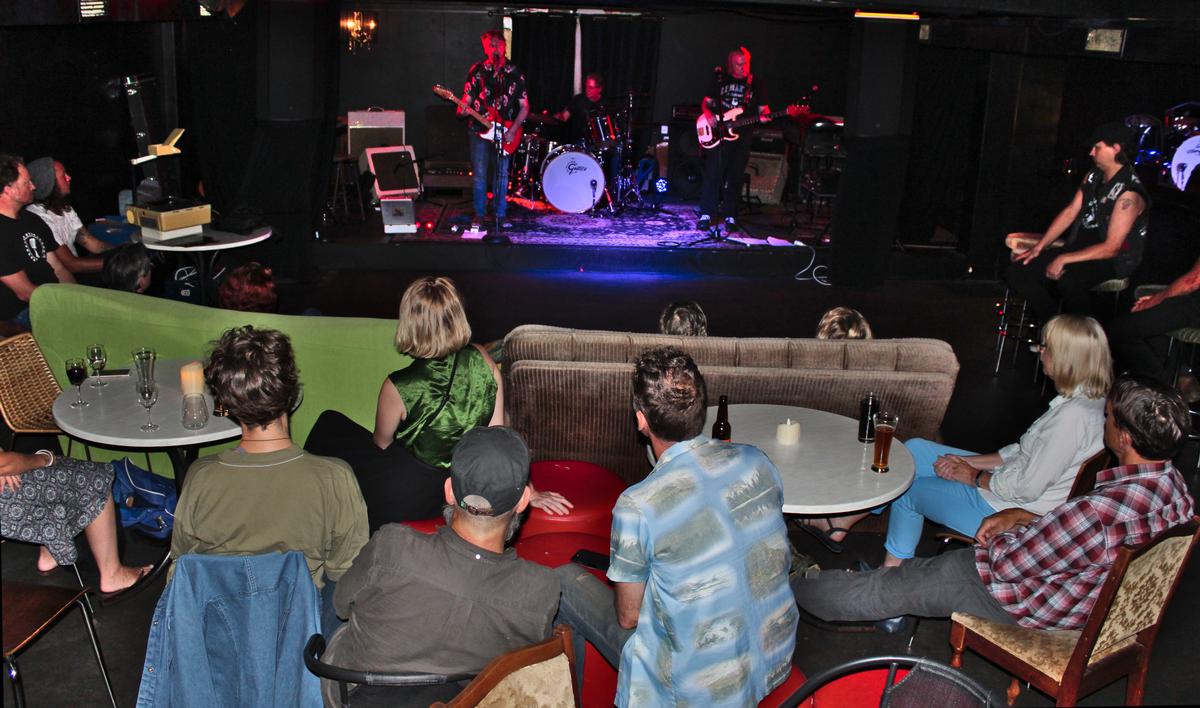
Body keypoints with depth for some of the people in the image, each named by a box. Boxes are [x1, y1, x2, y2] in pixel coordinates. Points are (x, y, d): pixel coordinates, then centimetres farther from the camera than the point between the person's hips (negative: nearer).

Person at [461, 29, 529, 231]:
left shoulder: (515, 74, 3)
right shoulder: (477, 70, 3)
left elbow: (524, 107, 3)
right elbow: (468, 98, 6)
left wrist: (512, 131, -8)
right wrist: (462, 109, -18)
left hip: (504, 132, 0)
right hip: (480, 130, 0)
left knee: (502, 175, 5)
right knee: (479, 175, -1)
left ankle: (500, 214, 15)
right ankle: (479, 214, 10)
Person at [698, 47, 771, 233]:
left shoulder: (757, 83, 6)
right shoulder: (719, 79, 6)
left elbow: (762, 108, 9)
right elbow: (706, 102, 11)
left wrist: (764, 116, -14)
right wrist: (708, 114, -10)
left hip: (741, 136, 1)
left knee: (734, 179, 3)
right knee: (712, 175, -6)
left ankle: (730, 217, 10)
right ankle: (706, 216, -3)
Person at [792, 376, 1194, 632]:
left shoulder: (1104, 510, -39)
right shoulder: (1174, 487, -10)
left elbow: (1009, 561, -26)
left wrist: (997, 539, -4)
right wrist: (1021, 517, 1)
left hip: (1031, 604, -9)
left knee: (886, 589, 9)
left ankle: (792, 590, 30)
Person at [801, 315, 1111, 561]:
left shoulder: (1074, 416, -29)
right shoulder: (1084, 401, 3)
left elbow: (1027, 488, -28)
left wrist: (972, 476, -11)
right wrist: (972, 462, 4)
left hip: (1012, 512, -10)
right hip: (1007, 482, 10)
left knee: (908, 489, 7)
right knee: (914, 450, 11)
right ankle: (842, 523, 20)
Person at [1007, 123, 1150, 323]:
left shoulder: (1129, 193, -21)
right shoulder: (1093, 176, 4)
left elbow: (1110, 248, -23)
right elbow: (1070, 212, 9)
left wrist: (1063, 259, -25)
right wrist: (1038, 247, 1)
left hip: (1114, 260, -8)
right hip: (1083, 246, 8)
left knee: (1067, 279, -39)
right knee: (1018, 271, -5)